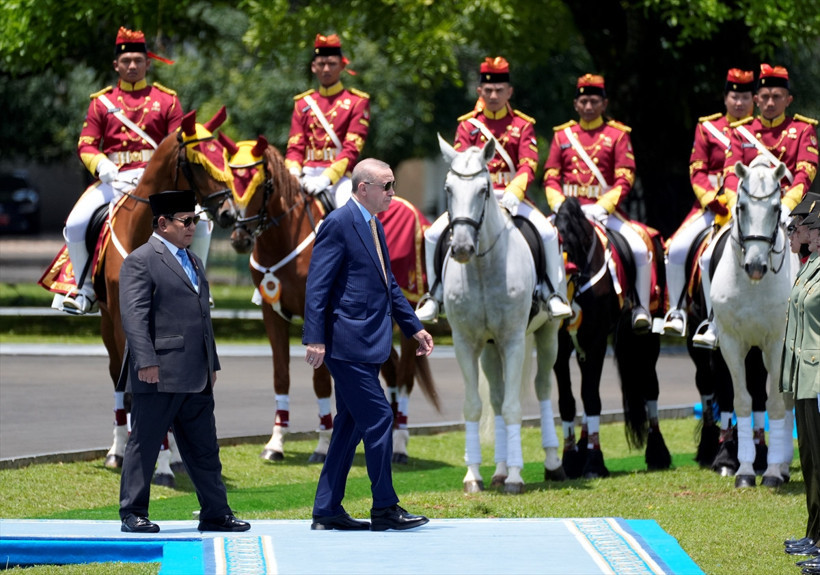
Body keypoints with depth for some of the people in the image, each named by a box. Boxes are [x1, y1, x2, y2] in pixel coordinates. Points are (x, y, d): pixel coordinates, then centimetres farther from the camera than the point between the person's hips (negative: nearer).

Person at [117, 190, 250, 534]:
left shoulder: (194, 263, 21)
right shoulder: (140, 261, -6)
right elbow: (134, 315, -14)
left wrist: (212, 364, 21)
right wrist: (146, 361, -21)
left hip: (195, 377, 8)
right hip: (159, 375, -8)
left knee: (204, 448, 8)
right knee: (144, 444, -1)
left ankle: (216, 513, 12)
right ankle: (133, 513, 5)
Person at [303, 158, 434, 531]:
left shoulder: (373, 226, 17)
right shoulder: (339, 224, -12)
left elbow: (388, 285, 26)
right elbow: (317, 284, -16)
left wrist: (414, 327, 23)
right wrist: (315, 339, -21)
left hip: (368, 343, 10)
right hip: (349, 343, -10)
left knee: (351, 425, 10)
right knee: (378, 419, -8)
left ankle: (327, 511, 14)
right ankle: (384, 509, -2)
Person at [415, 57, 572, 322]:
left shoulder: (522, 125, 5)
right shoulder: (467, 125, 8)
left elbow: (528, 165, -6)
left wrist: (514, 192, -26)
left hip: (511, 198, -1)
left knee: (548, 233, -25)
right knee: (433, 235, -17)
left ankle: (554, 293, -11)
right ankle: (435, 295, -1)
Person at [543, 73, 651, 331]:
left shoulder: (617, 135, 6)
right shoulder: (562, 135, 13)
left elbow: (625, 180, -2)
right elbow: (550, 177, 9)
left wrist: (601, 207, -17)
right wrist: (559, 205, -10)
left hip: (605, 211, -2)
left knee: (639, 250, -24)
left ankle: (641, 308, -9)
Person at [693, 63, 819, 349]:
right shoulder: (742, 132, 13)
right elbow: (731, 173, 2)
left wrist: (786, 205, -22)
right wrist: (736, 204, -18)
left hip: (786, 211, -3)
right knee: (709, 259, -14)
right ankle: (714, 322, -2)